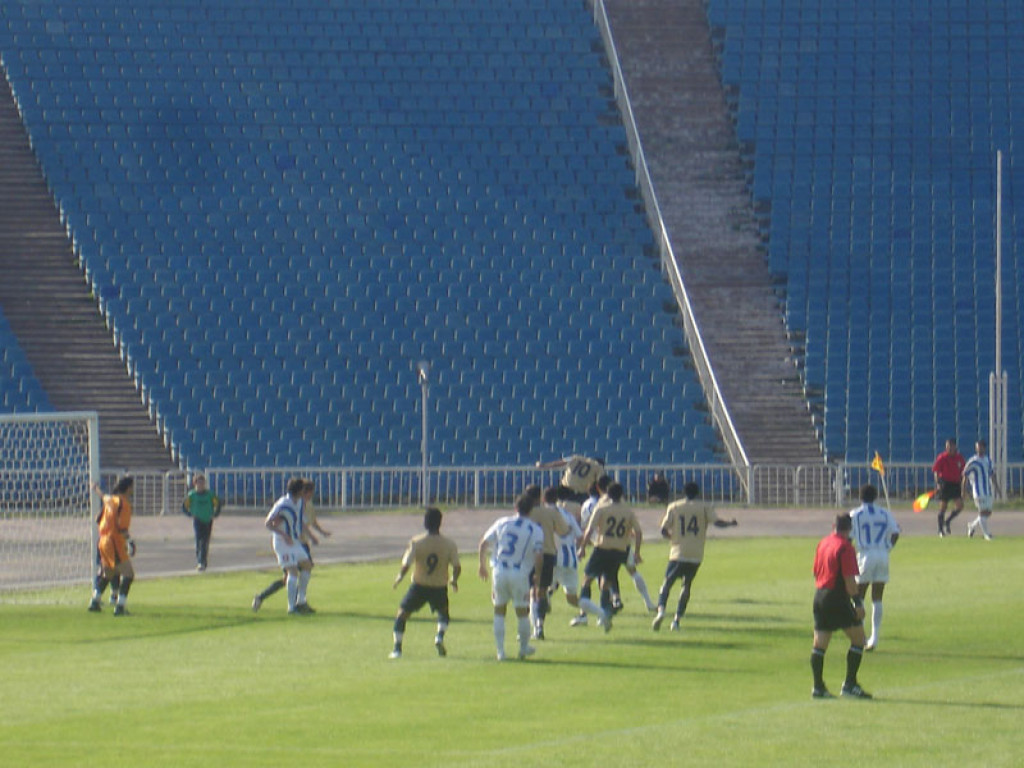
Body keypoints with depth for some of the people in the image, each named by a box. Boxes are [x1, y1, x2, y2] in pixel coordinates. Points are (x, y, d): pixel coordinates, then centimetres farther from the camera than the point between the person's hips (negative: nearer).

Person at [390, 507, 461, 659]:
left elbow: (406, 565, -14)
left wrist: (400, 577, 6)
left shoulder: (416, 542, -12)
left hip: (419, 585, -2)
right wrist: (454, 580, 13)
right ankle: (440, 637, 2)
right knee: (443, 613, 28)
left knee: (402, 614, 13)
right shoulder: (449, 544, -7)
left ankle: (397, 648, 5)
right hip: (439, 588, 2)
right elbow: (457, 567, -8)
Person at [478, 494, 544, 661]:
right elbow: (538, 555, -12)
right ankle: (524, 648, 28)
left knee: (499, 611, 13)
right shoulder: (535, 530, -2)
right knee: (522, 611, 14)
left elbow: (483, 544, 9)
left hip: (499, 571, 2)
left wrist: (482, 565, 22)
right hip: (520, 575, -2)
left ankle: (500, 650, 10)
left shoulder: (502, 523, 7)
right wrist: (537, 575, 3)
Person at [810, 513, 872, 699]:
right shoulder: (845, 547, -12)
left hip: (820, 595, 8)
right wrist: (858, 602, -15)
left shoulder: (822, 543, 11)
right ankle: (850, 684, -2)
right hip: (838, 598, -8)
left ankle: (818, 687, 7)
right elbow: (849, 579, -16)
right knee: (858, 638, 2)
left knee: (819, 643, 7)